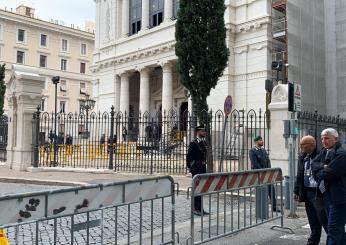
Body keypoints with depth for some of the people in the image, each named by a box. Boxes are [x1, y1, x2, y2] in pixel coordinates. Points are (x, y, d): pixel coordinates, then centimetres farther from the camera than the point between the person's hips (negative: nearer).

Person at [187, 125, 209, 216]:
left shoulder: (204, 142, 12)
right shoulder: (193, 143, -12)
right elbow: (189, 156, -11)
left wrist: (204, 164, 16)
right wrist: (189, 167, -8)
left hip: (203, 167, 8)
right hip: (196, 168, -8)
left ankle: (200, 208, 21)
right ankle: (196, 209, 4)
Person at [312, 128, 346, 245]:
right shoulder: (324, 152, 11)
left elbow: (328, 173, -23)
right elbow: (314, 164, 5)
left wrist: (318, 173, -4)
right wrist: (323, 167, -13)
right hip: (327, 195, 9)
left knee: (334, 230, -6)